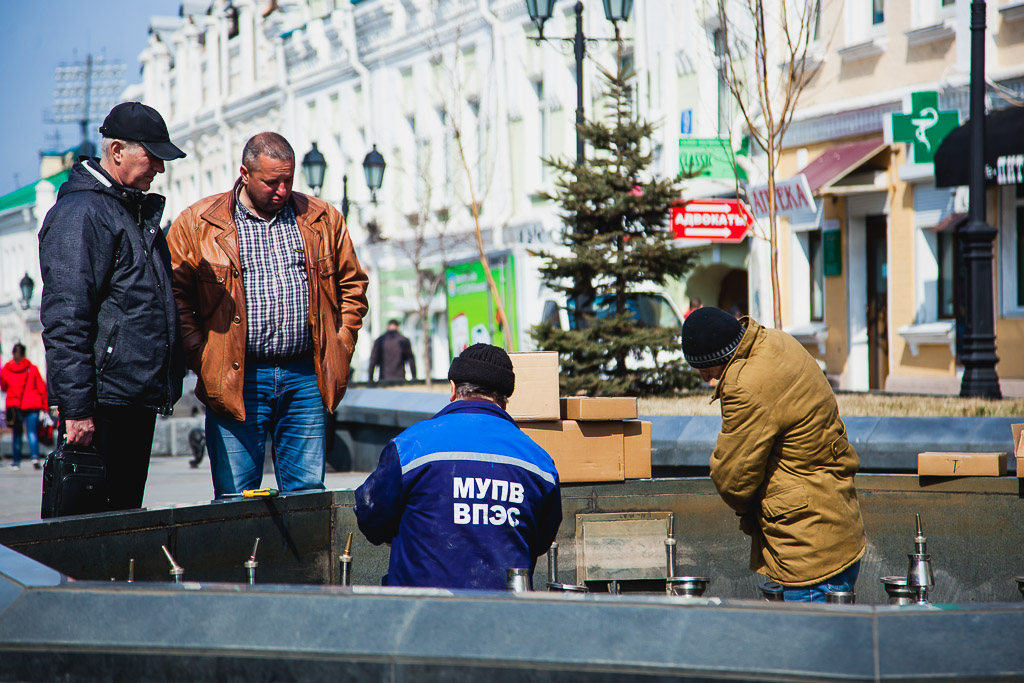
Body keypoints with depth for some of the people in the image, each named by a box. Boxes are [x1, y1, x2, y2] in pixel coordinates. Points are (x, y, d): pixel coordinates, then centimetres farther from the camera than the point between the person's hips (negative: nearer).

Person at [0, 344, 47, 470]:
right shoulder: (32, 369, -2)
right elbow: (41, 388, -1)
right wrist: (44, 405, 6)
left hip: (14, 406, 1)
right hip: (32, 404, -1)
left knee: (16, 434, 11)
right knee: (32, 432, -1)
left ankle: (16, 462, 12)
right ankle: (35, 457, -22)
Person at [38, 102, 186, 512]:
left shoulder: (140, 212, 18)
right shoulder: (80, 213, -12)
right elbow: (64, 320, -18)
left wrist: (167, 385, 20)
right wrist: (76, 408, -22)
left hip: (140, 397, 9)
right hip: (103, 403, -9)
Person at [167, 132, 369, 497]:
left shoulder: (323, 220, 11)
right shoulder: (197, 223, 3)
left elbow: (352, 284, 19)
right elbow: (174, 295, 2)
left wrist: (339, 346, 8)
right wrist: (199, 355, -6)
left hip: (305, 380, 3)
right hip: (236, 381, -2)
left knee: (308, 493, 4)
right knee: (235, 501, -2)